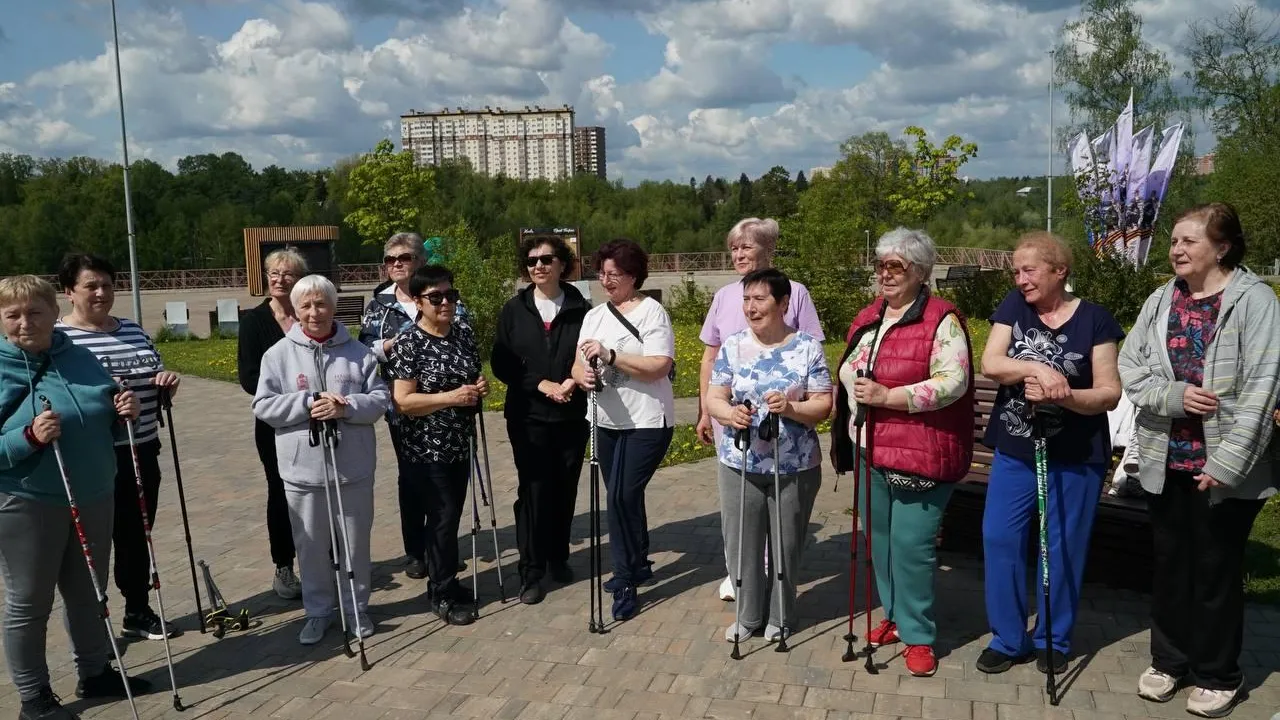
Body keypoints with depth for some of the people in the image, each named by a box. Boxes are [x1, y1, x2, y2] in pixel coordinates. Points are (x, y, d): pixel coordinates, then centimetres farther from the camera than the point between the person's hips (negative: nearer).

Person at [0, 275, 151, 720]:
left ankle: (95, 673, 36)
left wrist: (124, 412, -8)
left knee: (89, 593, 19)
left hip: (94, 497, 5)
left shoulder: (81, 359, 3)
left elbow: (105, 428, 13)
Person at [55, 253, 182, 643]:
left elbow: (158, 382, 19)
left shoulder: (133, 329, 11)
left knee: (137, 537, 15)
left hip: (142, 453, 6)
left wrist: (167, 380, -3)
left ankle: (138, 613, 30)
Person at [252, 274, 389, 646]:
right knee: (311, 547, 11)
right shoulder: (279, 354, 0)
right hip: (303, 470, 0)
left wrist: (345, 408, -18)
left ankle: (356, 607, 29)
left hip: (353, 468, 0)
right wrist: (308, 404, -17)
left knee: (355, 544, 12)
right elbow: (263, 406, -4)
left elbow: (380, 399, -1)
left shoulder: (358, 352, 2)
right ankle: (318, 610, 29)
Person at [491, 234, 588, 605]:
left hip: (572, 416, 1)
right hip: (528, 417, 0)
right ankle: (531, 571, 9)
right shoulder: (514, 310, 3)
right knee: (533, 491, 0)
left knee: (565, 489, 10)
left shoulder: (580, 309, 0)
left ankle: (558, 557, 29)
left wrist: (573, 382, -17)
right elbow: (501, 364, 0)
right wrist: (541, 384, -13)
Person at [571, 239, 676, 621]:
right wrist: (582, 374, -20)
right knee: (622, 497, 16)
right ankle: (638, 564, 35)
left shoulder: (652, 311, -10)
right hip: (608, 421, 7)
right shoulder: (594, 315, 9)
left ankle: (625, 583, 1)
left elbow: (659, 367, -21)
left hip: (647, 422, -7)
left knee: (622, 496, -11)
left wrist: (610, 355, -26)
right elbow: (578, 364, 3)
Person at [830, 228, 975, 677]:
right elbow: (849, 374, 22)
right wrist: (848, 432, 17)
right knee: (880, 539, 16)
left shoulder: (942, 320, -10)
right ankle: (896, 616, 34)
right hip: (870, 451, 7)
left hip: (919, 455, -7)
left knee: (911, 545, -3)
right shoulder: (868, 318, 13)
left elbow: (953, 382, -20)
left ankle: (918, 635, 13)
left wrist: (887, 396, -23)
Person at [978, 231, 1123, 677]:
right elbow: (990, 364, -11)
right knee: (999, 540, 2)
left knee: (1062, 549, 8)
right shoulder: (1014, 307, 1)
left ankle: (1053, 640, 27)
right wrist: (1037, 368, -27)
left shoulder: (1094, 319, -7)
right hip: (1014, 450, 3)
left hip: (1075, 457, -2)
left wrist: (1064, 395, -27)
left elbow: (1110, 393, -10)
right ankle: (1007, 638, 17)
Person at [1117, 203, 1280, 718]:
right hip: (1166, 462, 4)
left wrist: (1226, 463, -20)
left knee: (1217, 570, 9)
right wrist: (1174, 396, -17)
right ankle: (1169, 660, 32)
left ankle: (1217, 674, 27)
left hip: (1226, 468, -4)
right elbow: (1129, 369, 2)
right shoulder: (1161, 300, 5)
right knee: (1170, 564, 15)